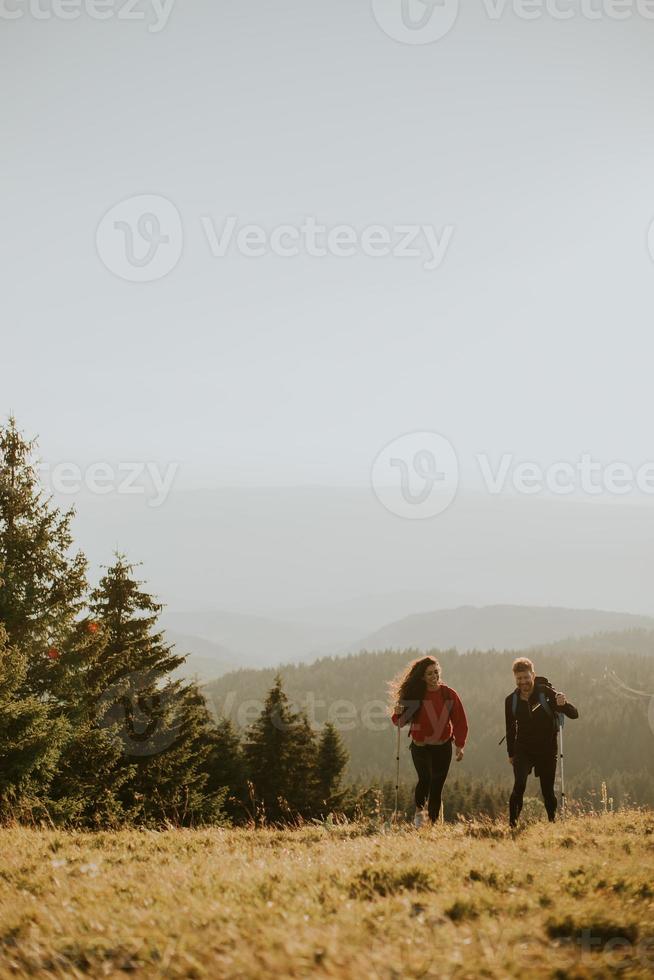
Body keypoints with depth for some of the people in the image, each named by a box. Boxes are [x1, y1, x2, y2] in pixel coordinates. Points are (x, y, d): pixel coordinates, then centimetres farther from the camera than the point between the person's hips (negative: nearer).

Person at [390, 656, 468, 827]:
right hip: (420, 747, -1)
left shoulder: (449, 695, -2)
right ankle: (419, 810, 16)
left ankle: (432, 822, 12)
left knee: (437, 787, 0)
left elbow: (460, 722, 3)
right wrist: (398, 713, -23)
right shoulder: (414, 695, -5)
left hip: (443, 747, 1)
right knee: (425, 779, -12)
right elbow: (399, 722, 0)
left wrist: (460, 745, -7)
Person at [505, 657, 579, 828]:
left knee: (548, 791, 3)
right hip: (523, 749, 1)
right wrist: (511, 753, 15)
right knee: (519, 785, -19)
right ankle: (512, 823, -16)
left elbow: (574, 714, -14)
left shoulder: (546, 693, -9)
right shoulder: (511, 700, 0)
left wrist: (564, 704, -35)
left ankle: (552, 822, 21)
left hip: (547, 750, -1)